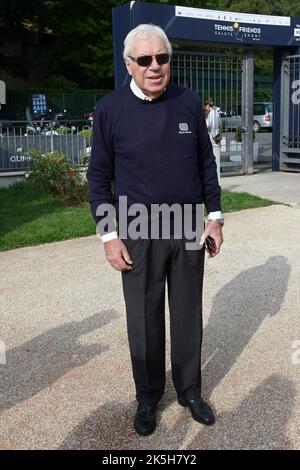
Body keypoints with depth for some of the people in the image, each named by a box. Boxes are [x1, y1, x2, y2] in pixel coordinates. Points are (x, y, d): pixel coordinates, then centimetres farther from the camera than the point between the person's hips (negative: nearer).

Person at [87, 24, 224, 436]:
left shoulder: (189, 103, 1)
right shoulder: (110, 109, -5)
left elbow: (206, 163, 8)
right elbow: (99, 176, -2)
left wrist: (215, 216, 5)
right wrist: (109, 236, -6)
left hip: (190, 231, 2)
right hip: (139, 236, -2)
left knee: (188, 316, 13)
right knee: (144, 321, 9)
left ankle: (190, 390, 32)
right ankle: (148, 397, 29)